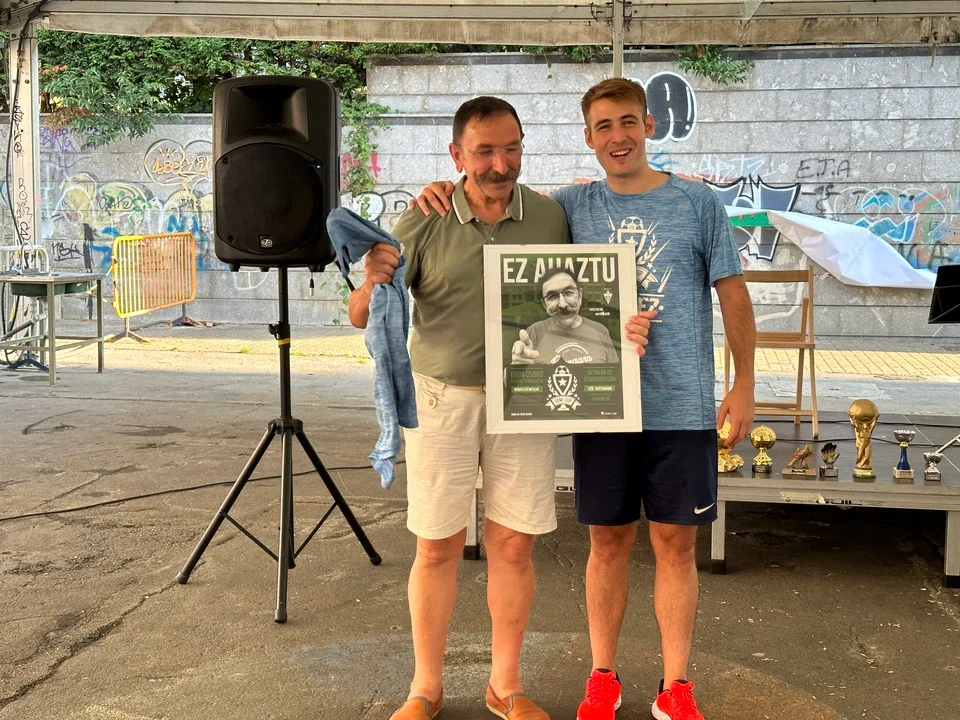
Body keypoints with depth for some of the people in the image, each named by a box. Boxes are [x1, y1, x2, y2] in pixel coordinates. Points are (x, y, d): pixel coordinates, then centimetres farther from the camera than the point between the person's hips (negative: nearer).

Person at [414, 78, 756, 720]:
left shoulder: (699, 203, 1)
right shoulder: (572, 206, 5)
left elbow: (733, 295, 5)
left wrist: (744, 385, 3)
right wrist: (448, 189, -3)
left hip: (682, 408, -1)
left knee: (676, 543, 6)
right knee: (608, 541, 11)